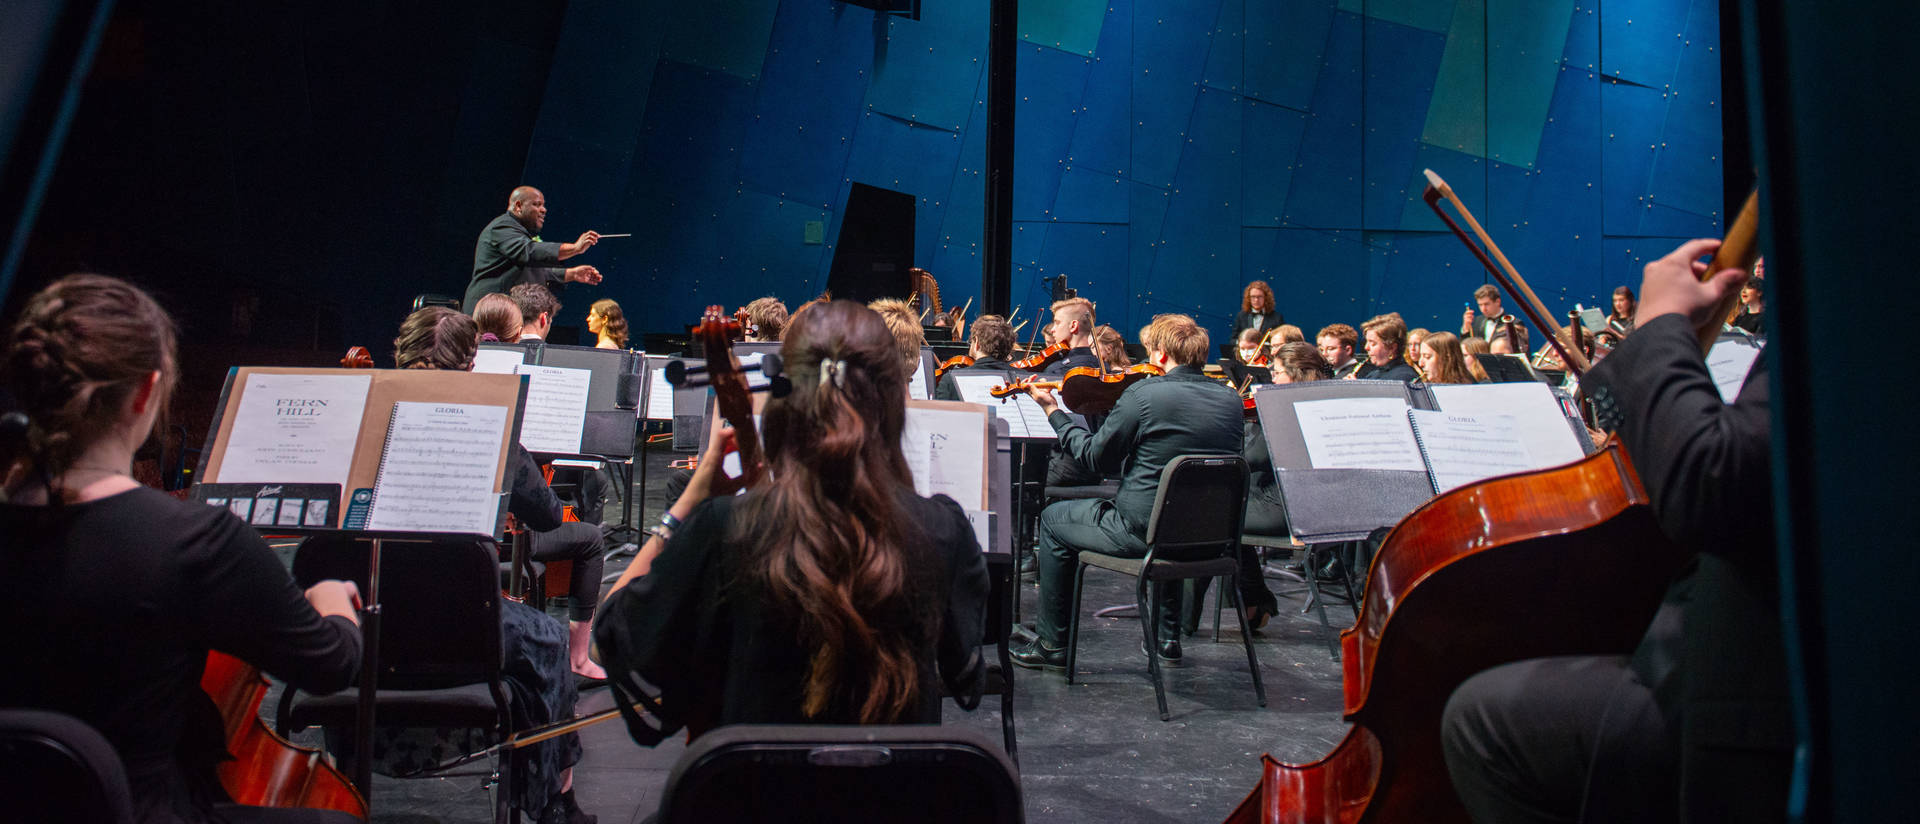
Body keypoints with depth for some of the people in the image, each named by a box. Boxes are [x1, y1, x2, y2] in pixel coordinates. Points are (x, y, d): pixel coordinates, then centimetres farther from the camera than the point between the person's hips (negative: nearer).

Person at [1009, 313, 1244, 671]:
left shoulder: (1144, 394, -16)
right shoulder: (1231, 399, 2)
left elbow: (1096, 456, -7)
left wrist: (1053, 411, 5)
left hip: (1143, 529, -6)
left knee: (1054, 519, 17)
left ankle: (1051, 643, 23)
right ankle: (1167, 637, 40)